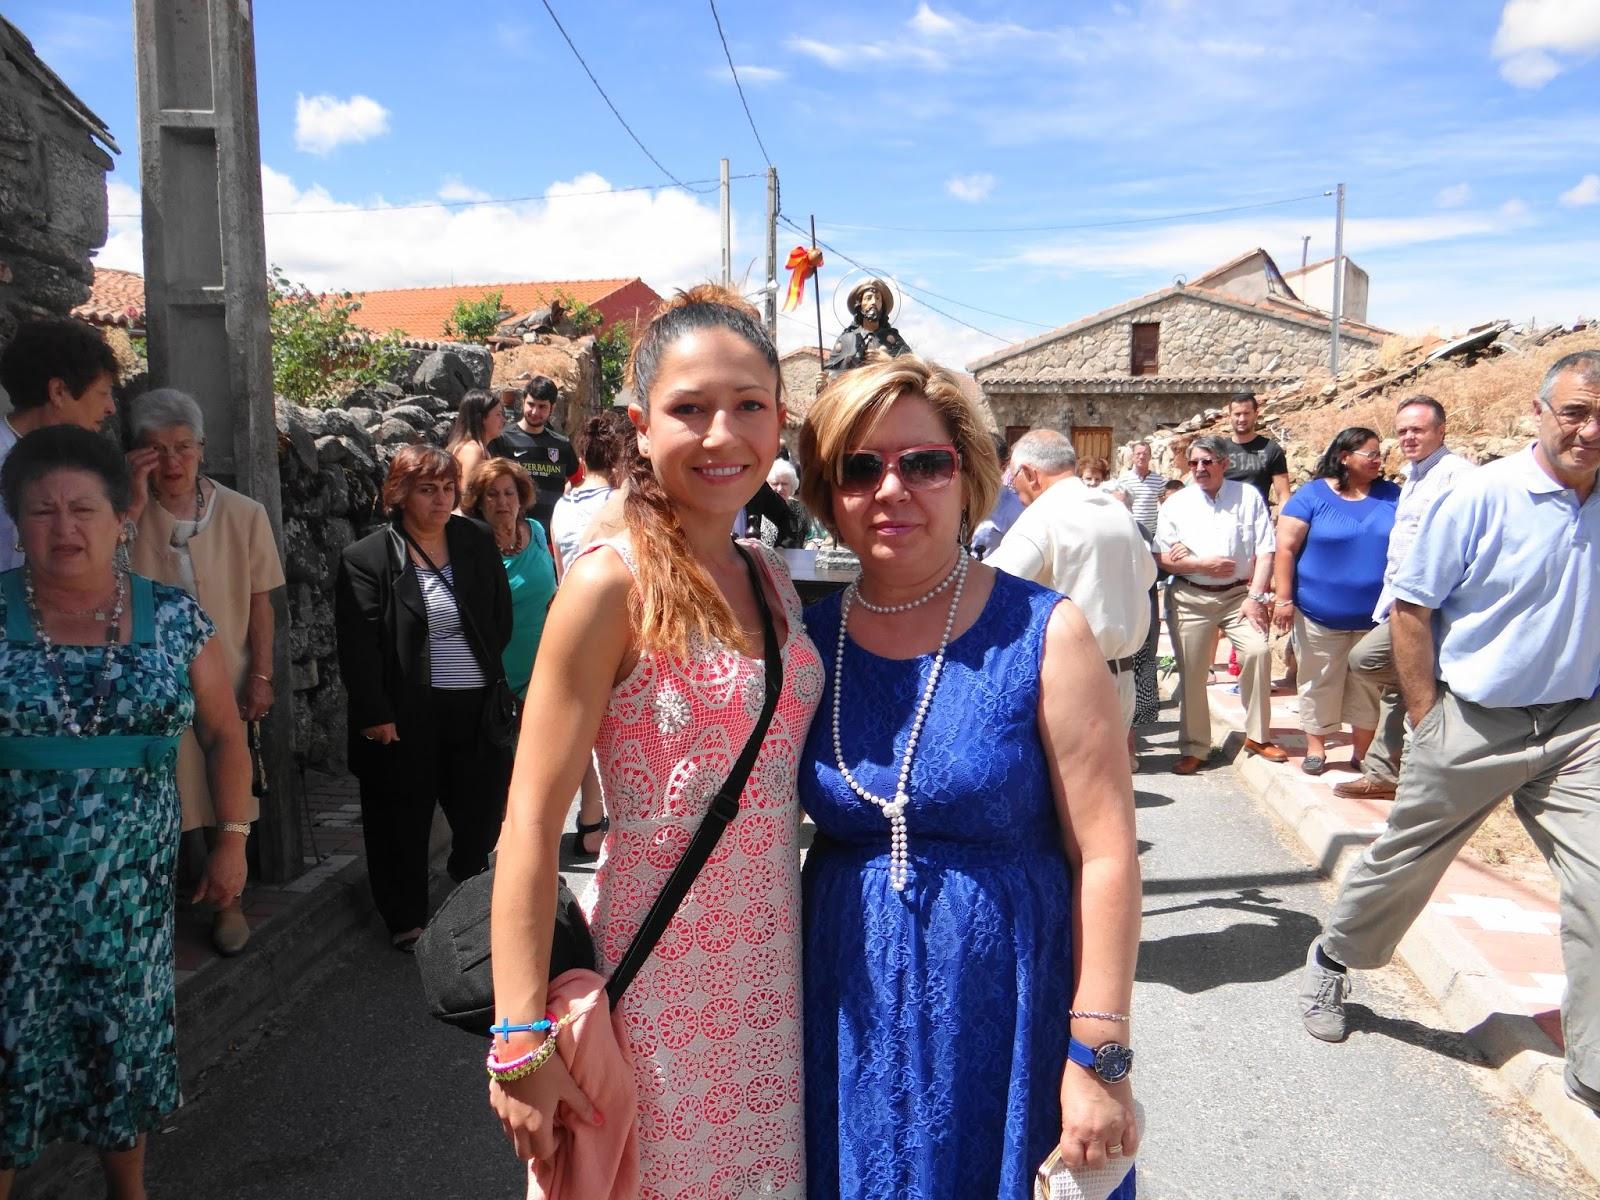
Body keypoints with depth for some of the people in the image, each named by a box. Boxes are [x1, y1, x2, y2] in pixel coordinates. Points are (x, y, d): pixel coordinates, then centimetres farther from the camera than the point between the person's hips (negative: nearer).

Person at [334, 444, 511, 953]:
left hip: (476, 707, 4)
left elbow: (502, 615, 11)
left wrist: (489, 673, 6)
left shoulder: (478, 541, 4)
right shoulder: (368, 558, -8)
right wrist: (375, 714, -12)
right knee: (403, 820, 9)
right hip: (405, 715, -3)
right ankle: (405, 919, 27)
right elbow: (357, 645, -10)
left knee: (482, 811, 12)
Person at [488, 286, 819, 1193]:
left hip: (775, 966, 6)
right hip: (660, 972, -6)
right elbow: (532, 822, -16)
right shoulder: (613, 585, -16)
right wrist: (522, 1040, -17)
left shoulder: (774, 579, 4)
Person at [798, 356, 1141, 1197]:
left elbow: (1106, 856, -12)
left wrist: (1099, 1057, -14)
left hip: (1008, 1016, -3)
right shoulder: (806, 641, -1)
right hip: (849, 1024, 3)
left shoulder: (1042, 633, -11)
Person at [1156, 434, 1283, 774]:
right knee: (1191, 672, 1)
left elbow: (1265, 551, -1)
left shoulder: (1248, 496, 3)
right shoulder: (1176, 504, 6)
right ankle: (1194, 748, 14)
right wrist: (1203, 564, -11)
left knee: (1257, 651, -20)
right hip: (1191, 598, 1)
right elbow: (1161, 558, 1)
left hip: (1238, 593, -1)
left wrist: (1255, 596, -9)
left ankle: (1257, 736, -2)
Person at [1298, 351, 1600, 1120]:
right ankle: (1332, 958, 39)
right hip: (1474, 724, -3)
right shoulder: (1483, 496, -13)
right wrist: (1425, 719, -10)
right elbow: (1411, 606, -9)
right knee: (1402, 862, 12)